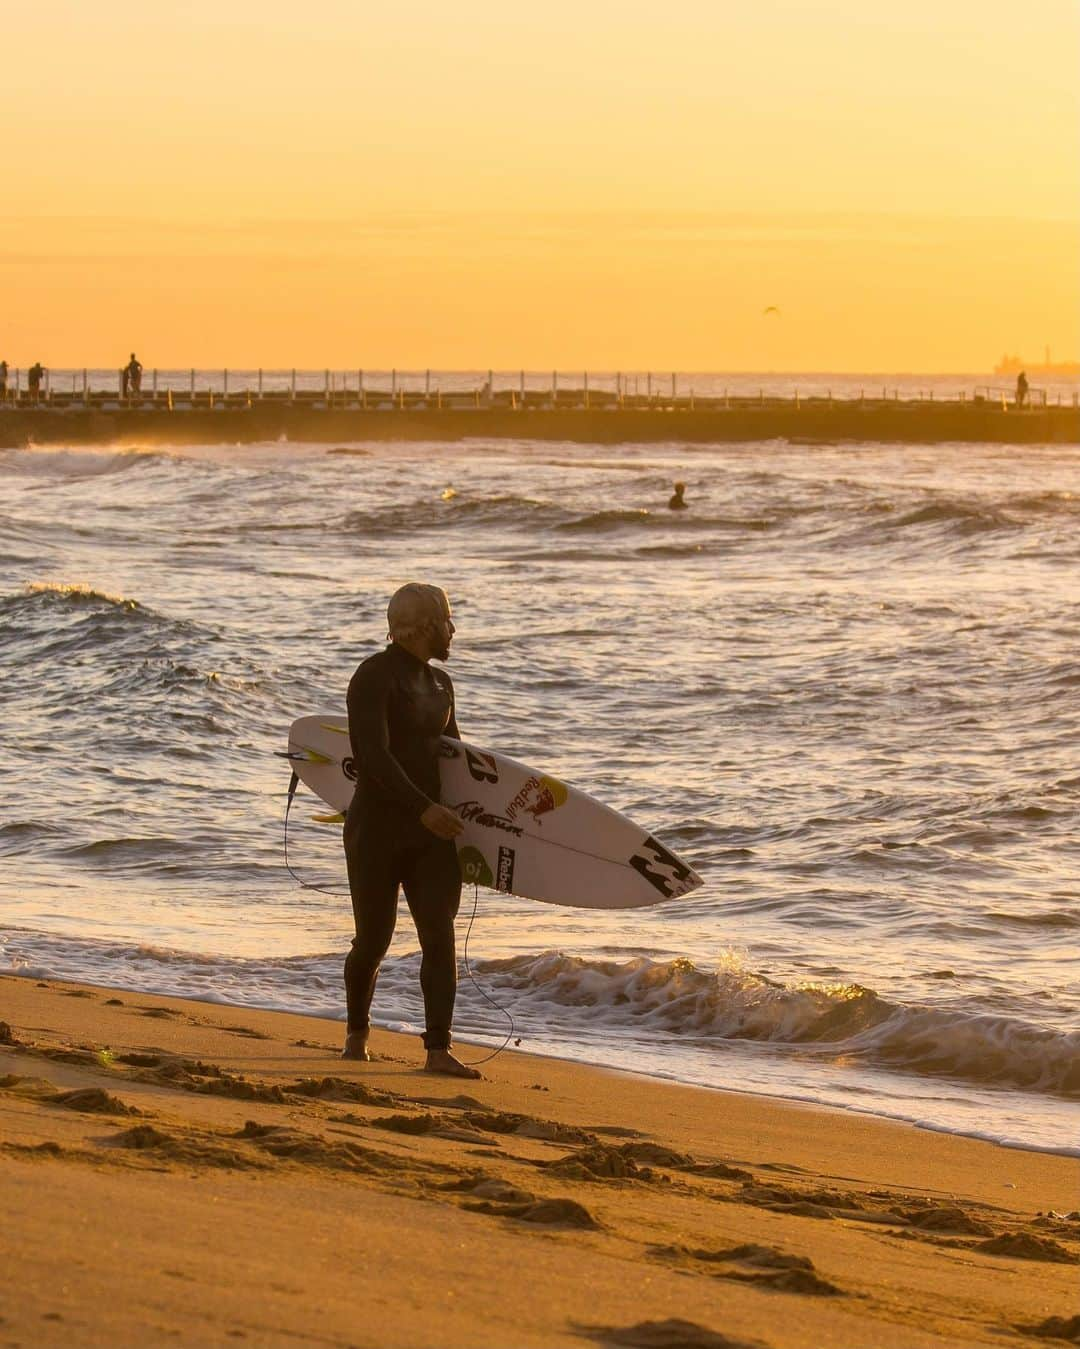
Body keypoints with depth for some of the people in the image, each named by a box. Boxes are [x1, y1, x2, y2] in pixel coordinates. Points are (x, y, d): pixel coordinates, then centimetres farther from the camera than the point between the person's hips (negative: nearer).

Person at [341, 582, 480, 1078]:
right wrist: (424, 808, -29)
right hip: (378, 828, -6)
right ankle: (357, 1033, 27)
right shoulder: (375, 677, -12)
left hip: (429, 833, 6)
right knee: (373, 940, 3)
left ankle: (439, 1051, -9)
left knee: (439, 937, -6)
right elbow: (374, 756, -22)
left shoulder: (439, 684, 13)